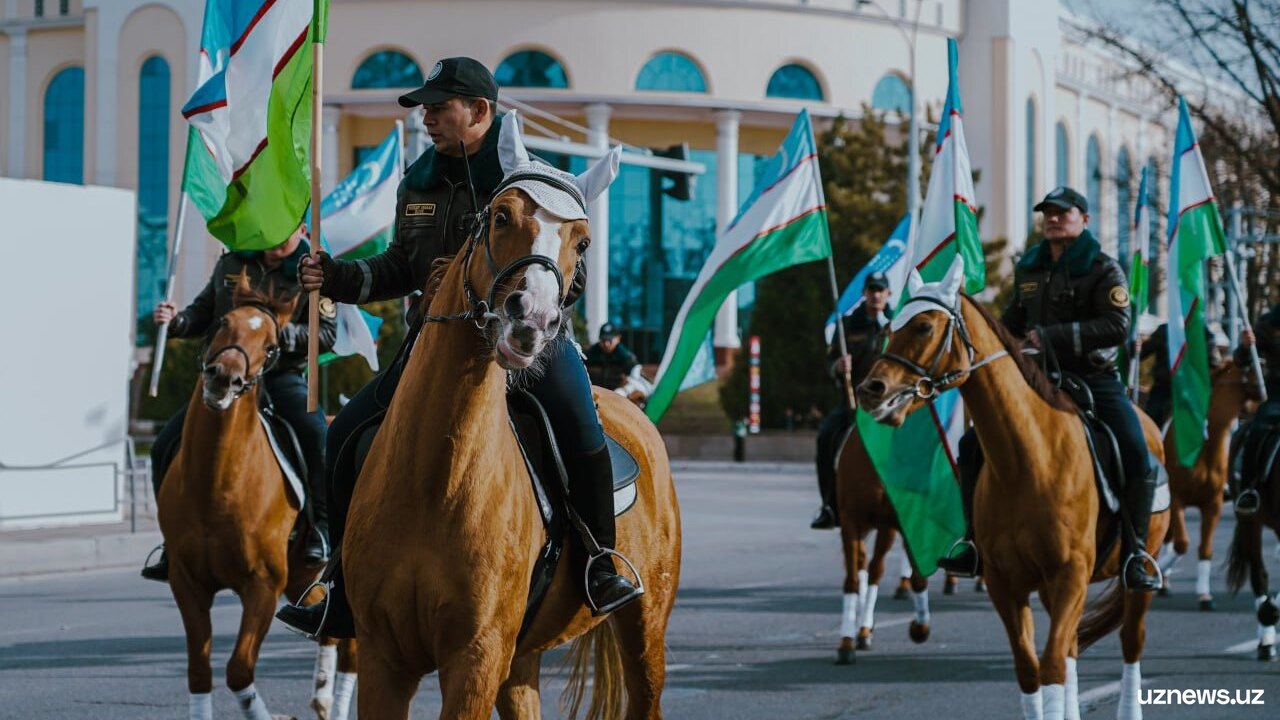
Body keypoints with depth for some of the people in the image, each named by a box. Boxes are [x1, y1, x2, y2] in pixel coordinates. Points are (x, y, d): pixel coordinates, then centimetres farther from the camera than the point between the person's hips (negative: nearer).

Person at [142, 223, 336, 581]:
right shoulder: (231, 265, 8)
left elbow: (326, 333, -6)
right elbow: (202, 313, 17)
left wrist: (284, 333, -23)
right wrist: (175, 321, -5)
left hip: (282, 377, -4)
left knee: (317, 435, -33)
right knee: (165, 447, -6)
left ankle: (320, 527, -23)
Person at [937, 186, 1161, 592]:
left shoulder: (1104, 270, -6)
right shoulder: (1028, 270, 11)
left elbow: (1117, 326, -19)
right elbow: (1013, 325, 24)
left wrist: (1053, 336, -24)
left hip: (1094, 379, -4)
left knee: (1137, 456, -23)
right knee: (972, 445, -6)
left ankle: (1134, 554, -12)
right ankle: (974, 543, 3)